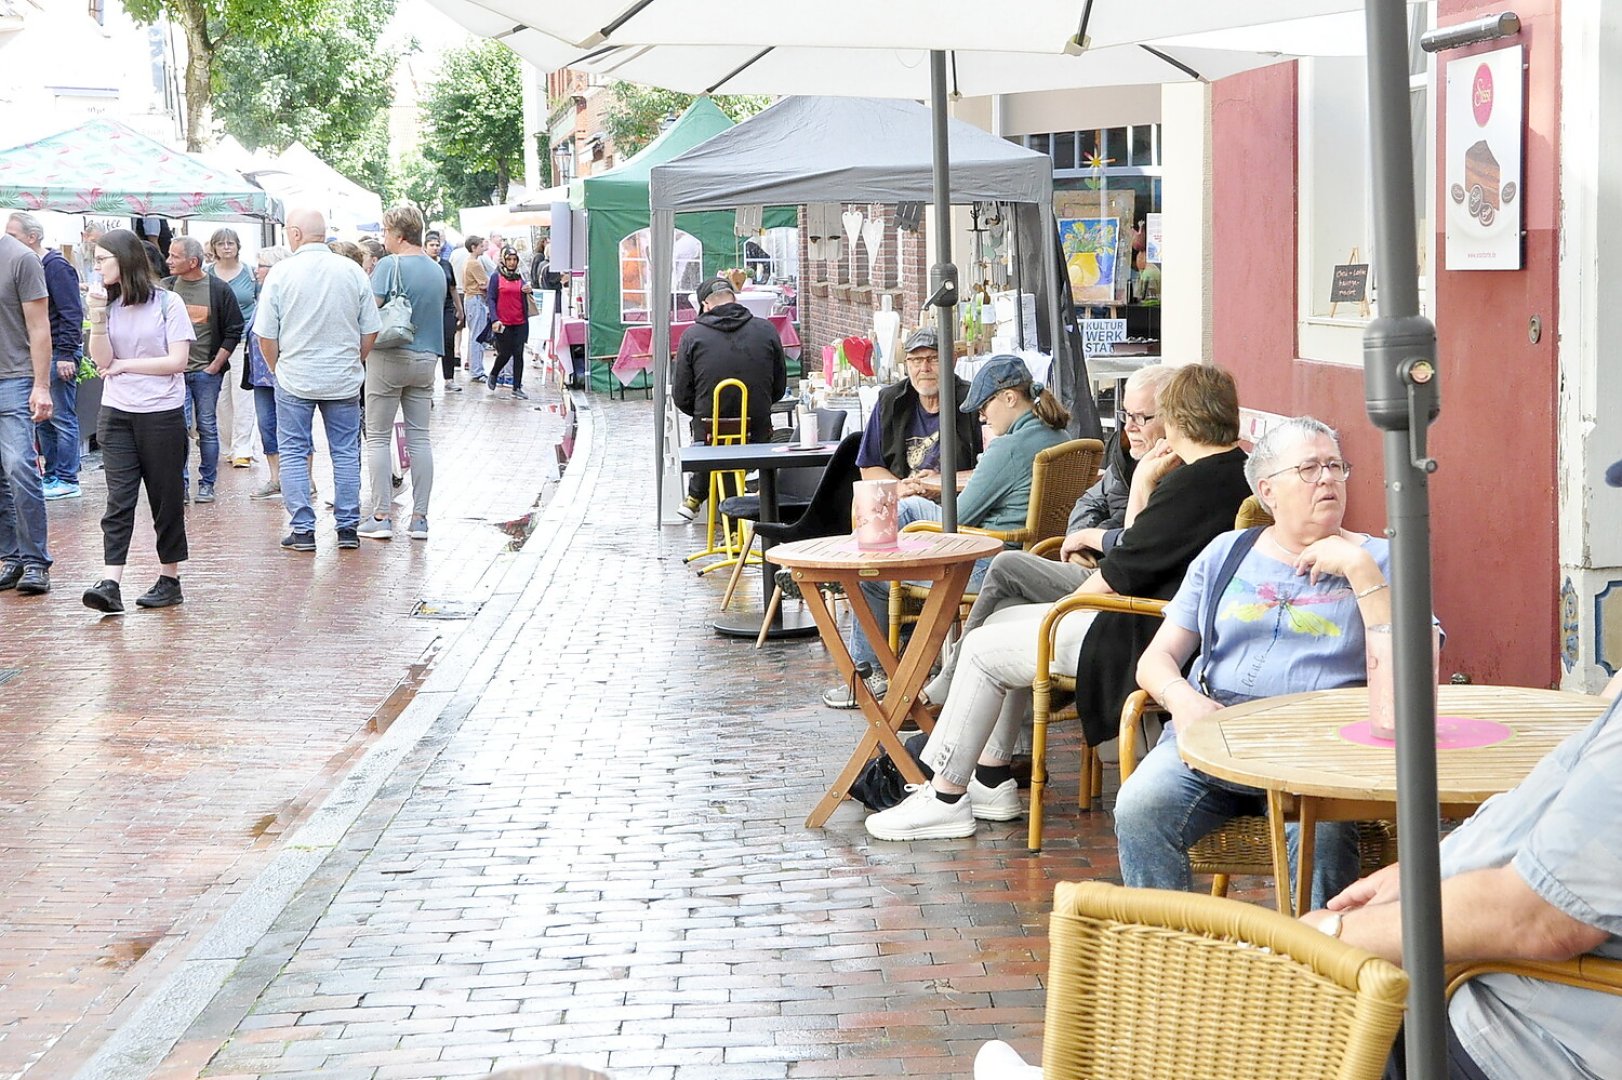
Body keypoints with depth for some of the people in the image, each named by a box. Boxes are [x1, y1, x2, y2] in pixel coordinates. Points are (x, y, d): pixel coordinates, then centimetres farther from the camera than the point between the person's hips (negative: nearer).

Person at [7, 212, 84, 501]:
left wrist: (66, 354, -21)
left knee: (62, 419, -3)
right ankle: (52, 476, 20)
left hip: (58, 354, -9)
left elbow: (71, 314, -17)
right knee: (43, 419, 12)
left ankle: (67, 481, 2)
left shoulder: (56, 267, -13)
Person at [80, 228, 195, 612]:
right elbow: (101, 360, 0)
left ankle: (170, 579, 17)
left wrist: (124, 365, -6)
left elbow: (178, 361, -10)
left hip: (162, 413, -3)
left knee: (167, 498, 6)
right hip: (117, 414, 3)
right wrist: (97, 316, -12)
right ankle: (110, 584, -13)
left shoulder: (168, 303, -5)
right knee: (118, 500, -5)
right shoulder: (109, 303, 9)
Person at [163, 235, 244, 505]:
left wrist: (215, 366, -3)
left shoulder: (219, 290, -2)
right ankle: (181, 483, 0)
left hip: (207, 372, -1)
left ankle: (207, 484, 13)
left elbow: (233, 332, 2)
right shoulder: (165, 288, 4)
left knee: (207, 428, 4)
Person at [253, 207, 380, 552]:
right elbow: (370, 332, 4)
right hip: (344, 380, 2)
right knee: (346, 452, 10)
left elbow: (266, 334, -6)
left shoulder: (281, 272, -9)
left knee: (294, 453, 6)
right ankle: (347, 527, 11)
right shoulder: (353, 272, -1)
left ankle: (302, 529, 3)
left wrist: (276, 368, 11)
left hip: (295, 379, -2)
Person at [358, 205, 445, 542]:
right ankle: (419, 518, 8)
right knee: (419, 437, 8)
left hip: (390, 358, -6)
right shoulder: (437, 270, 9)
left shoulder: (390, 265, -11)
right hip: (427, 357, 6)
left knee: (378, 438, 3)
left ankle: (381, 516, 1)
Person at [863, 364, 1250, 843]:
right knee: (1004, 622, 19)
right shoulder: (1238, 471, 9)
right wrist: (1144, 485, 6)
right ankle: (991, 780, 21)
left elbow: (1117, 578, -17)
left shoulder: (1191, 485, -22)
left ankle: (946, 797, 5)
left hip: (1145, 644, -11)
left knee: (983, 650, -3)